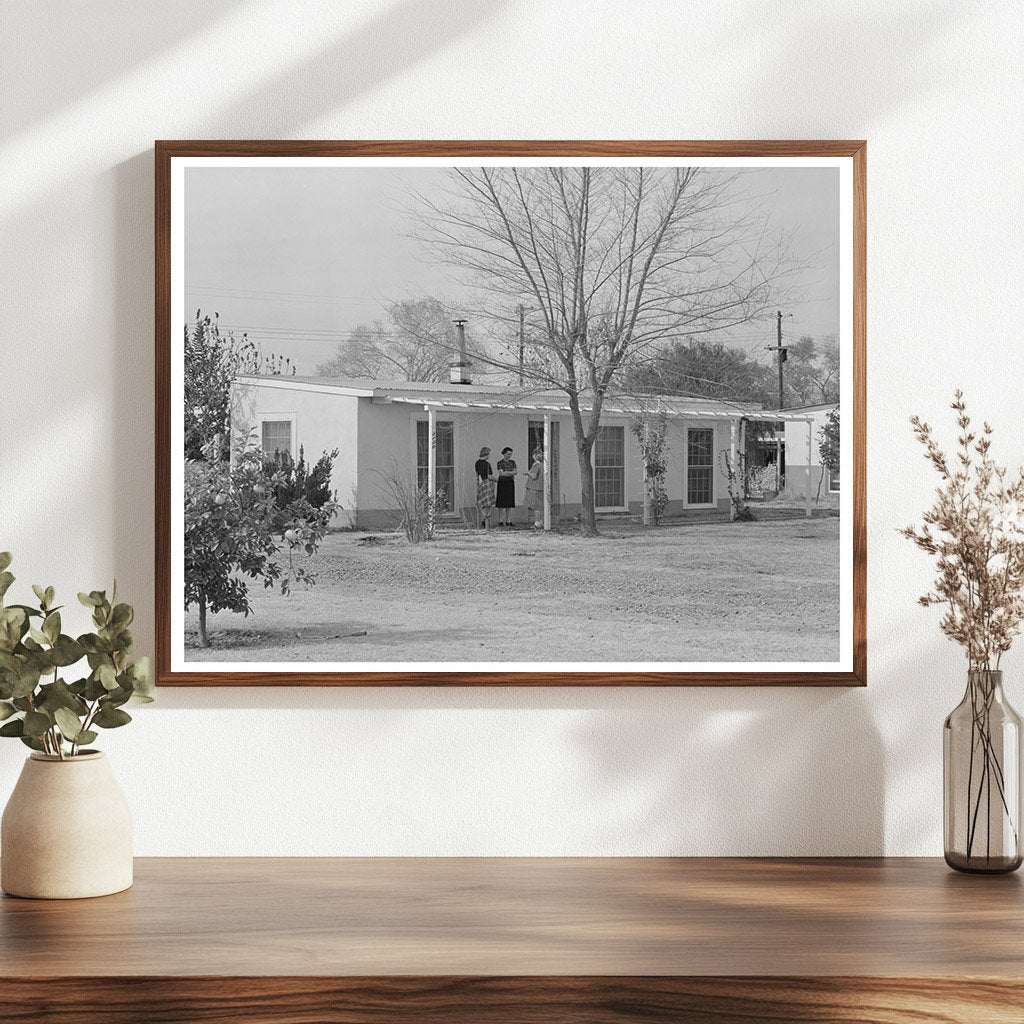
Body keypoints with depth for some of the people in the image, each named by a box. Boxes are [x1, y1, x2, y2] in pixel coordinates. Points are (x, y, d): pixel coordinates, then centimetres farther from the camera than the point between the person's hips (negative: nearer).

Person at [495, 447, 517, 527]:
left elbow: (515, 472, 1)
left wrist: (506, 472, -14)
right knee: (501, 503, -3)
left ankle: (508, 521, 6)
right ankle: (500, 521, 0)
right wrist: (511, 474, -8)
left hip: (510, 483, 4)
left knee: (510, 503, 3)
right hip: (502, 483, -4)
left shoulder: (512, 462, 10)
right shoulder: (500, 462, -5)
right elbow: (501, 473, -13)